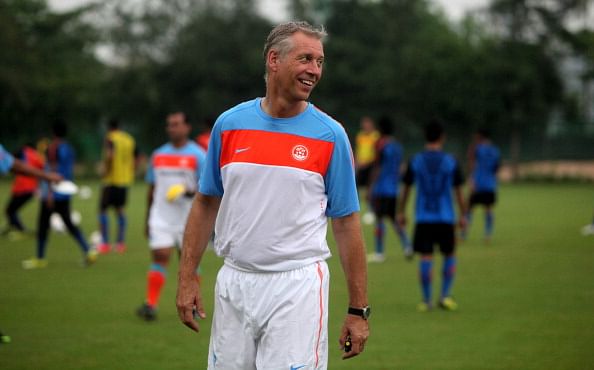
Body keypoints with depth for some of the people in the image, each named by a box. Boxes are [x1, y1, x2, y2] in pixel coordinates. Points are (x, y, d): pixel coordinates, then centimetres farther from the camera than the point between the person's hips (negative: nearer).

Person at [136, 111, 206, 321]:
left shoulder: (197, 156, -2)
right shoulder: (158, 155, 11)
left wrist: (190, 192, -24)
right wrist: (148, 219, 18)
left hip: (188, 220, -2)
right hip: (161, 218, 2)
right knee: (159, 257, -10)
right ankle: (150, 305, -15)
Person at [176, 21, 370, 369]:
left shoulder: (330, 135, -3)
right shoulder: (229, 124, 4)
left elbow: (346, 223, -1)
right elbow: (206, 205, 11)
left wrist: (359, 309, -3)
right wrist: (186, 279, 5)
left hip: (297, 286, -3)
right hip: (233, 284, 3)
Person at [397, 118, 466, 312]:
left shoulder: (415, 161, 0)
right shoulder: (451, 162, -1)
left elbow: (406, 188, 7)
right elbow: (458, 191, 3)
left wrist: (401, 212, 18)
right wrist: (463, 215, 12)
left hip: (423, 218, 1)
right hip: (445, 218, 0)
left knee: (425, 257, 2)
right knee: (449, 255, 14)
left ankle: (426, 300, 2)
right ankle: (445, 296, 6)